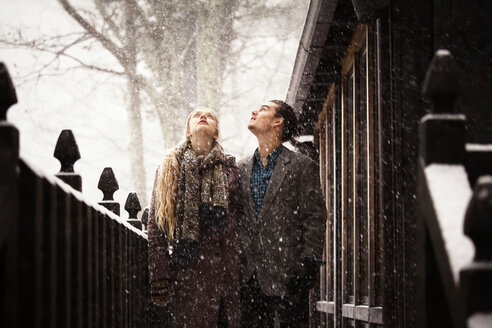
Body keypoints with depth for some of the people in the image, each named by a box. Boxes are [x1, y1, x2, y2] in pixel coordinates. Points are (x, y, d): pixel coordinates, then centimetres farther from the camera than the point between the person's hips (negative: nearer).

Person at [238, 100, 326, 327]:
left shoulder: (302, 166, 1)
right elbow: (234, 218, 16)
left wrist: (308, 263, -12)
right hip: (249, 275, 5)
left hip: (287, 273, -4)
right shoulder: (241, 169, 16)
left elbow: (315, 217, -3)